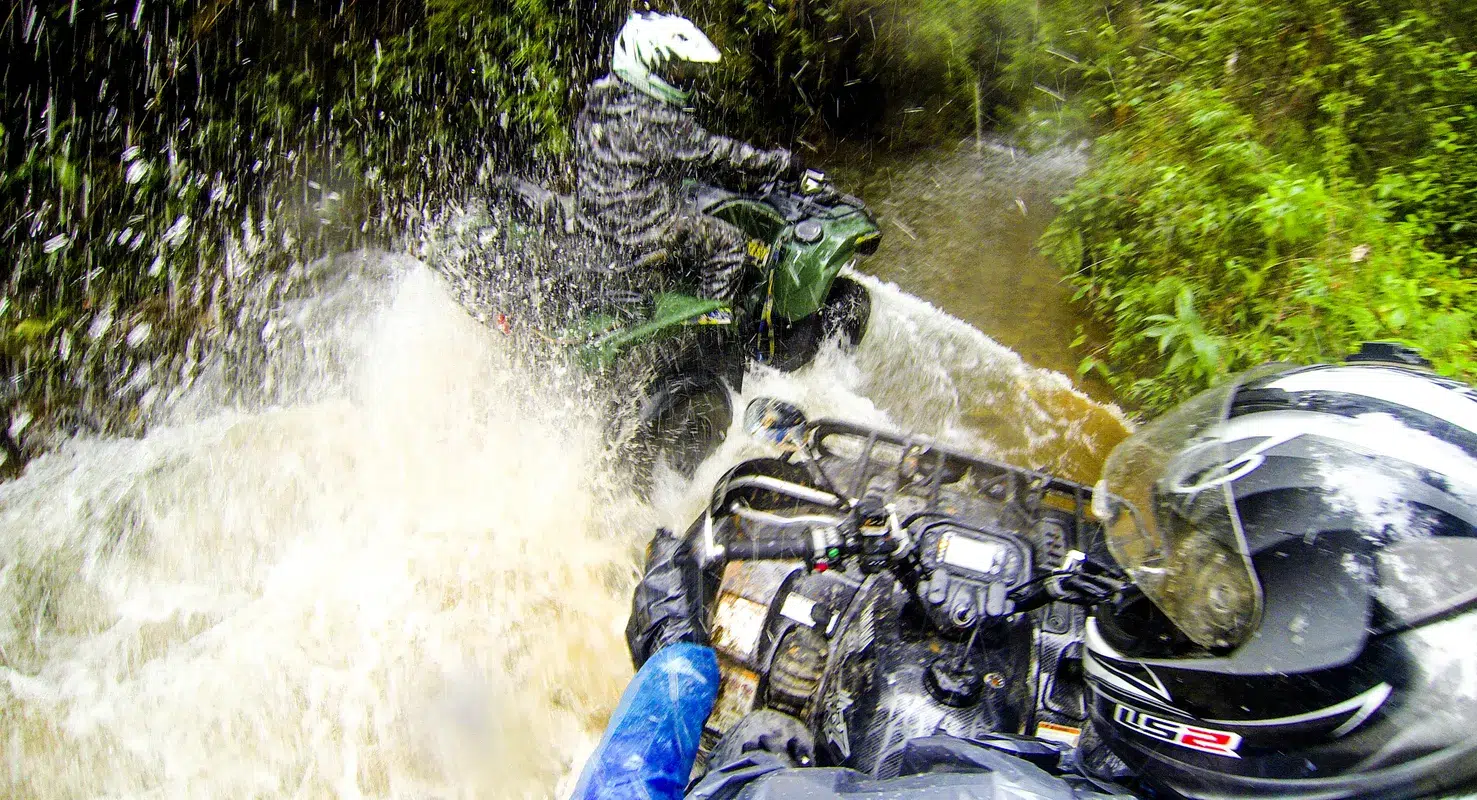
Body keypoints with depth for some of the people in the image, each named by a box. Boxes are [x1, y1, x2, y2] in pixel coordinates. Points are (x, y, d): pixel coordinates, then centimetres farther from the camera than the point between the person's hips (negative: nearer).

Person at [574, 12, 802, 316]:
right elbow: (714, 155, -20)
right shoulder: (656, 119, -24)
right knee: (730, 242, 4)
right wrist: (786, 163, -11)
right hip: (641, 229, -9)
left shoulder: (599, 100, 4)